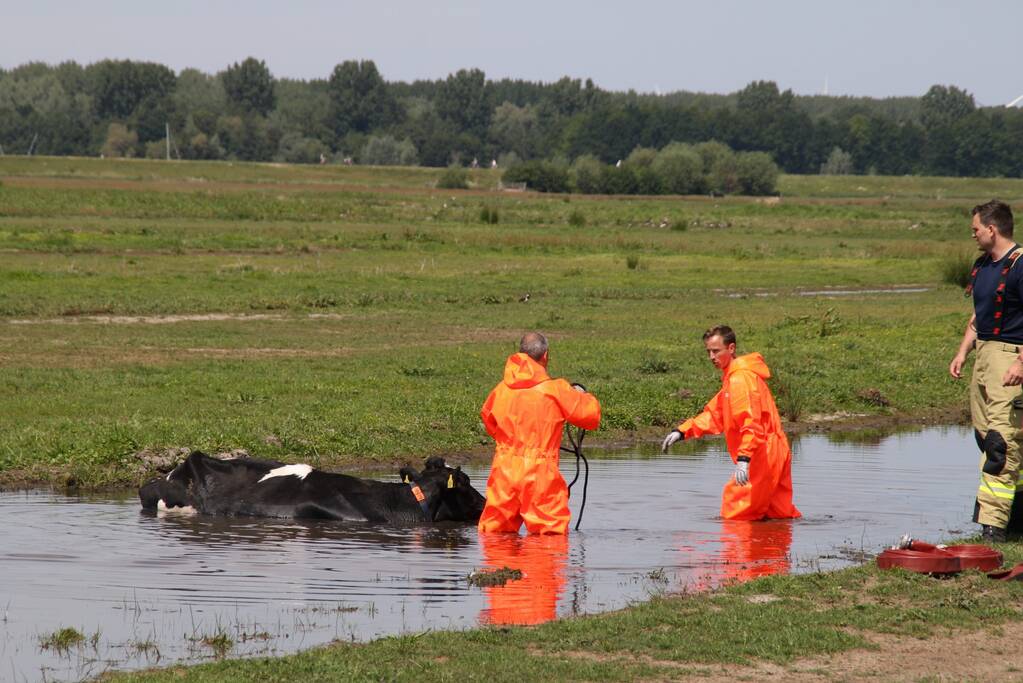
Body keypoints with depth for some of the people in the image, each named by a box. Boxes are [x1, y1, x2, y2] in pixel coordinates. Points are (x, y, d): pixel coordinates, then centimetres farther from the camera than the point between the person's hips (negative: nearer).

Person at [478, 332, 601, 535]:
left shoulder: (501, 390, 4)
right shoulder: (556, 390, -9)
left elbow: (488, 422, 21)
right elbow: (591, 415, -1)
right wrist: (582, 395, 19)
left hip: (503, 472, 4)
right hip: (539, 475, -4)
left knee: (494, 532, 12)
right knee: (551, 534, 2)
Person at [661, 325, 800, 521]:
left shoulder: (741, 378, -15)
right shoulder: (732, 378, 20)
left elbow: (752, 422, -27)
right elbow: (714, 415, 23)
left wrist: (744, 458, -36)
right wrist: (682, 431, 11)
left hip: (763, 456, -11)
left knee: (734, 518, -7)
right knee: (780, 515, 16)